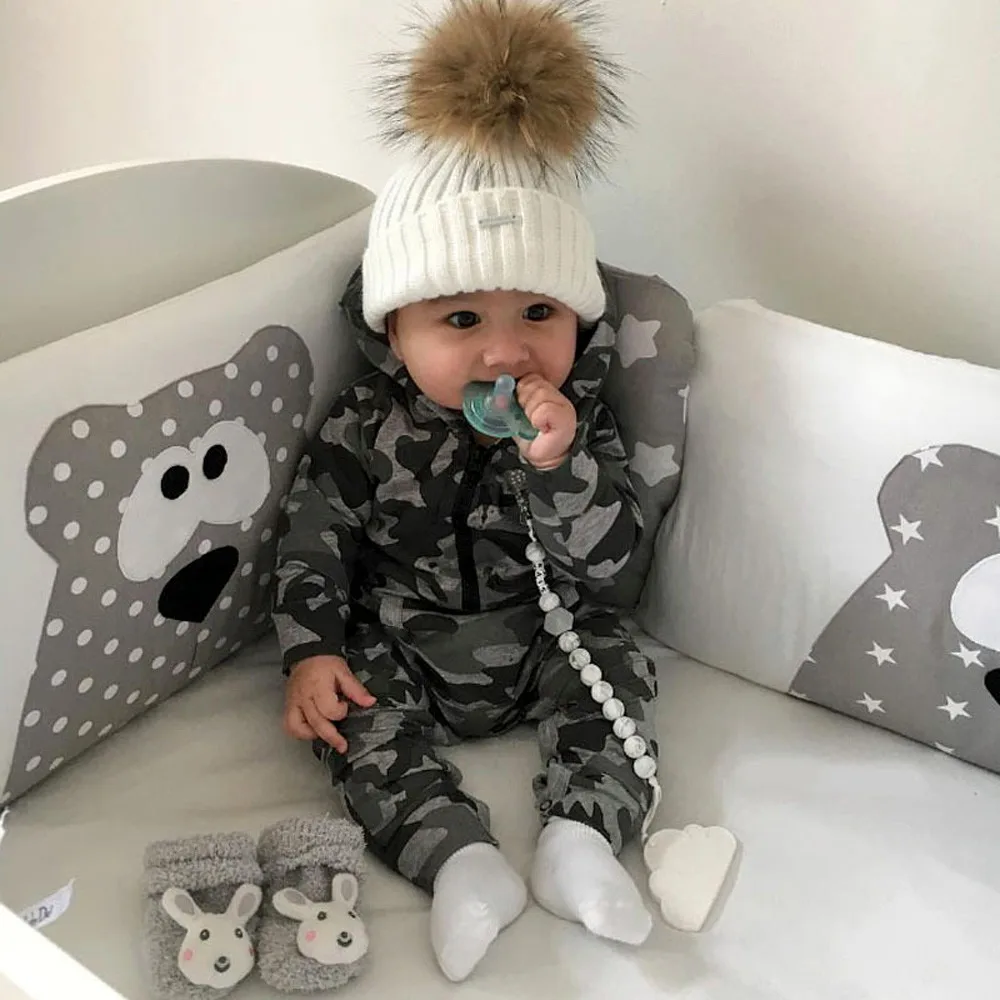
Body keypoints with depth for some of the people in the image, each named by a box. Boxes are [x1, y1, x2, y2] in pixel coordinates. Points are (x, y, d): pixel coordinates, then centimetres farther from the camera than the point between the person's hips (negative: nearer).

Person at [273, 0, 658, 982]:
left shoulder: (579, 420, -11)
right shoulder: (365, 425, -13)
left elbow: (604, 554, -18)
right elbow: (315, 538, -7)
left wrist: (558, 463, -34)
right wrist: (312, 653, -15)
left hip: (543, 641, 1)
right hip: (401, 649, 0)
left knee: (614, 672, -18)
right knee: (357, 718, -21)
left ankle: (581, 836, -21)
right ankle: (460, 858, -30)